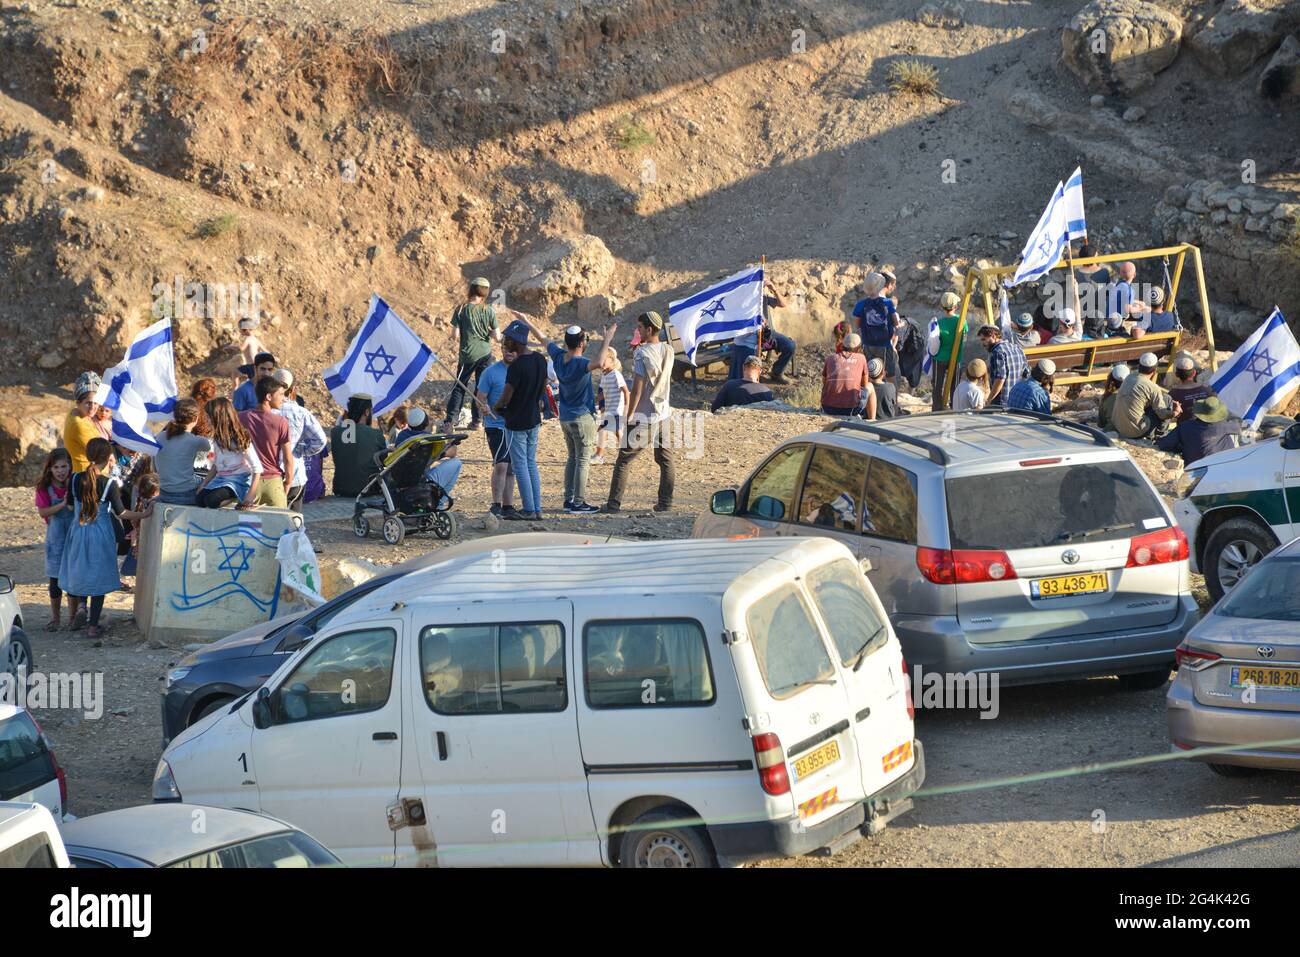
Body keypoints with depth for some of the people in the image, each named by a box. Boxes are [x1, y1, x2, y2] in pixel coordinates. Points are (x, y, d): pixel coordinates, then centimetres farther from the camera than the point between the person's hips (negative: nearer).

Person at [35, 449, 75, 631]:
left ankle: (73, 616, 18)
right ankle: (55, 618, 15)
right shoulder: (44, 487, -6)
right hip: (56, 535, -1)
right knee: (56, 578, 3)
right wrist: (63, 505, -23)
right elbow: (43, 512, -12)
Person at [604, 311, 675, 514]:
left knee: (624, 460, 1)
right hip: (664, 414, 6)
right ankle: (665, 503, 8)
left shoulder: (641, 353, -15)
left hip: (643, 417, -6)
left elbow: (637, 389, -17)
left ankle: (614, 503, 0)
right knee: (666, 460, 11)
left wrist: (629, 416, -11)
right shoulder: (668, 351, 5)